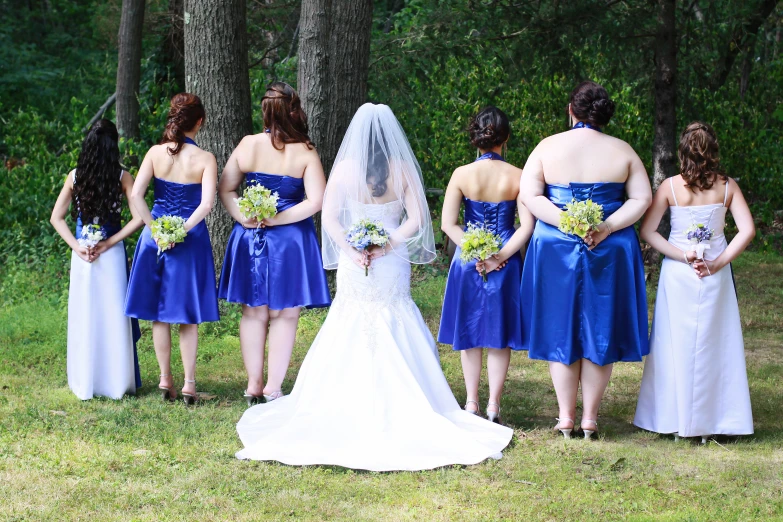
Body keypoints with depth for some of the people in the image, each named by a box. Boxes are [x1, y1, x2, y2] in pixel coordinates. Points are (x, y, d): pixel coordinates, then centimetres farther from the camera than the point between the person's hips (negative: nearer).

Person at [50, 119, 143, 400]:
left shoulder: (75, 176, 1)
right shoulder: (122, 177, -6)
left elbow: (56, 218, 2)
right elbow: (138, 218, -11)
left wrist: (76, 246, -2)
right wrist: (108, 243, -7)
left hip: (82, 256, 2)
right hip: (112, 255, -2)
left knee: (84, 316, 9)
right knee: (114, 315, 6)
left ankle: (85, 383, 15)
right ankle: (117, 380, 10)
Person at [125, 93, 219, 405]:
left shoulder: (156, 153, -4)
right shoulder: (205, 159, -9)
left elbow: (135, 196, -12)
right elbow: (207, 204, -20)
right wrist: (182, 230, -14)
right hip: (191, 239, -2)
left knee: (159, 313, 13)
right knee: (188, 316, 8)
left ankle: (165, 380, 18)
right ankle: (189, 384, 9)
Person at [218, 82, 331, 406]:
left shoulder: (247, 145, -4)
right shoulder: (305, 153, -12)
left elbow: (225, 189, 0)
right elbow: (315, 201, -17)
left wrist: (244, 218, -7)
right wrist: (277, 219, -12)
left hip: (249, 238, 3)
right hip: (290, 240, -3)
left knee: (253, 313, 12)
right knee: (284, 315, 7)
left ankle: (253, 385, 14)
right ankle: (273, 387, 8)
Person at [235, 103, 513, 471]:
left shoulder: (345, 168, -6)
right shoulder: (403, 169, -4)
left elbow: (329, 217, -8)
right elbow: (416, 218, -7)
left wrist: (351, 250, -11)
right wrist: (387, 244, -11)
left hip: (353, 265, 0)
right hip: (393, 266, 0)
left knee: (347, 341, 8)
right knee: (396, 344, 8)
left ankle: (346, 413, 8)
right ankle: (399, 412, 6)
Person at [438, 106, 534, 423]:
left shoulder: (462, 174, -8)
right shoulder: (517, 177, -8)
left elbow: (448, 223, -11)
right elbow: (527, 225, -13)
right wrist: (500, 257, -11)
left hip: (468, 263, 0)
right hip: (506, 265, 0)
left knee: (469, 333, 13)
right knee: (500, 336, 10)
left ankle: (471, 405, 15)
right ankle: (493, 406, 9)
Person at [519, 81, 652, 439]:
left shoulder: (548, 147, -2)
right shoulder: (623, 151, 0)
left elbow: (529, 195, -9)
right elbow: (642, 199, -5)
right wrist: (608, 227, -13)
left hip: (556, 249, 0)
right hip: (610, 254, 0)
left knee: (560, 329, 8)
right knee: (600, 330, 8)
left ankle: (566, 417, 9)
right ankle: (590, 417, 10)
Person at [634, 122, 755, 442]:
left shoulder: (671, 186, -5)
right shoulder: (727, 186, -4)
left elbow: (647, 231, -9)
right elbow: (747, 230, -10)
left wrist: (682, 255, -9)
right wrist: (719, 262, -8)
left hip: (678, 273, 0)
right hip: (715, 276, 0)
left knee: (677, 344, 7)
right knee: (713, 344, 8)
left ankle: (675, 419, 11)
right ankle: (711, 420, 12)